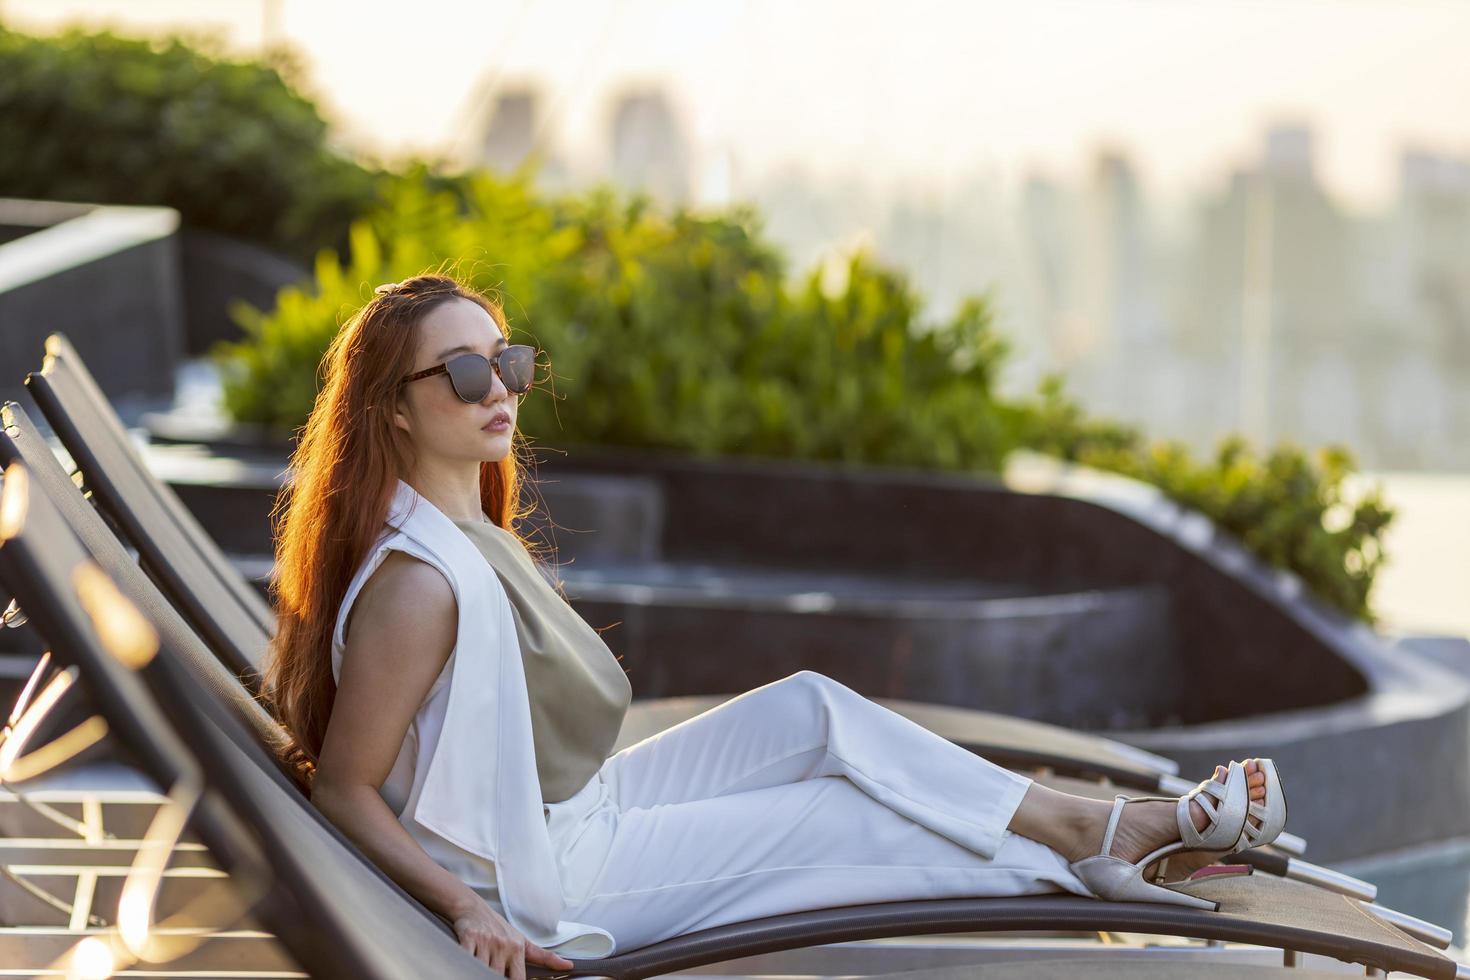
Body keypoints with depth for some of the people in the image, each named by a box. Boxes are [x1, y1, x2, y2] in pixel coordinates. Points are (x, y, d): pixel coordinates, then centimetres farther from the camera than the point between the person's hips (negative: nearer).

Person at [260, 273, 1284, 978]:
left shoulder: (465, 529, 3)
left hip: (578, 811, 9)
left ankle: (1096, 824, 8)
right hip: (548, 885, -9)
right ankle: (1091, 843, 14)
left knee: (811, 710, 5)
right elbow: (341, 785, -24)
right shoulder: (421, 582, -29)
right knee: (856, 816, -4)